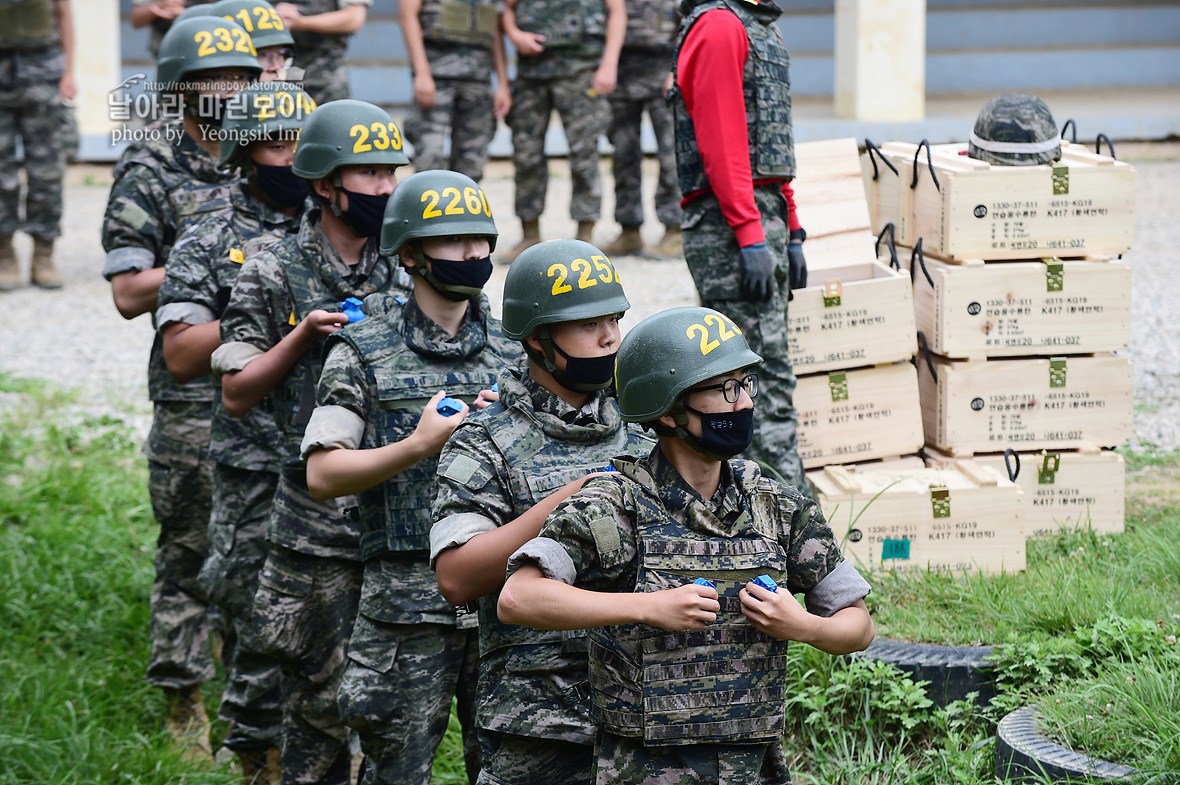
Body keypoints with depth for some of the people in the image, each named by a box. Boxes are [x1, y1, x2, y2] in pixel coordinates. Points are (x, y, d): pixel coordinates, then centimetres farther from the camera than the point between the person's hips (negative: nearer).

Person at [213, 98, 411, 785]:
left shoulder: (404, 272, 8)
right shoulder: (275, 275, -2)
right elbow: (238, 394, -2)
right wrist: (303, 336, -14)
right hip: (319, 522, -4)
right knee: (324, 696, 2)